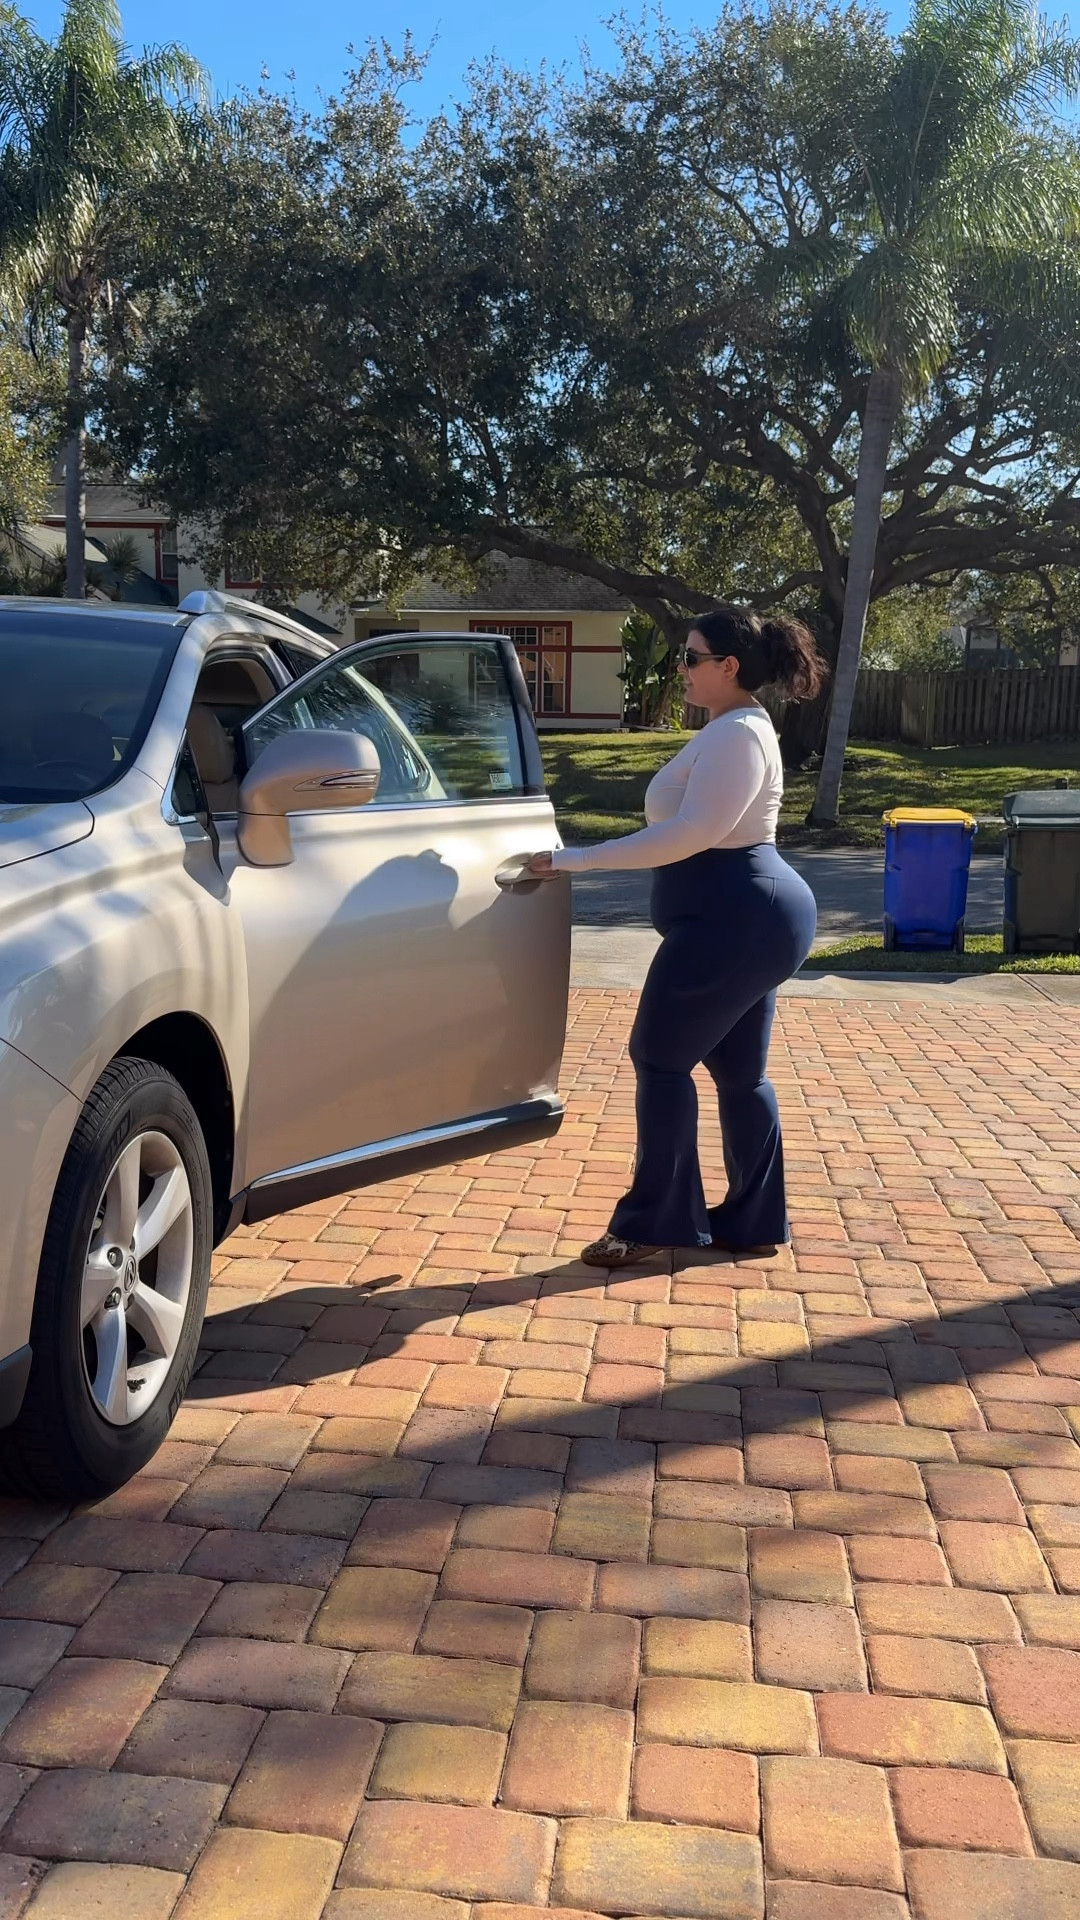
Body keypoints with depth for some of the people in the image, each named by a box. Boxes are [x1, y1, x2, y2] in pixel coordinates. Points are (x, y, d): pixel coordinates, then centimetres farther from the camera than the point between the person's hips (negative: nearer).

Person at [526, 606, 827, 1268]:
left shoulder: (736, 733, -17)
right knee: (740, 1070, 14)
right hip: (750, 915, 11)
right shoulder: (737, 728, 17)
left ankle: (655, 1221, 5)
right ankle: (754, 1221, 21)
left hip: (735, 918, -11)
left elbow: (691, 833, -24)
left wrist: (577, 860, -22)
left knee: (661, 1058, -3)